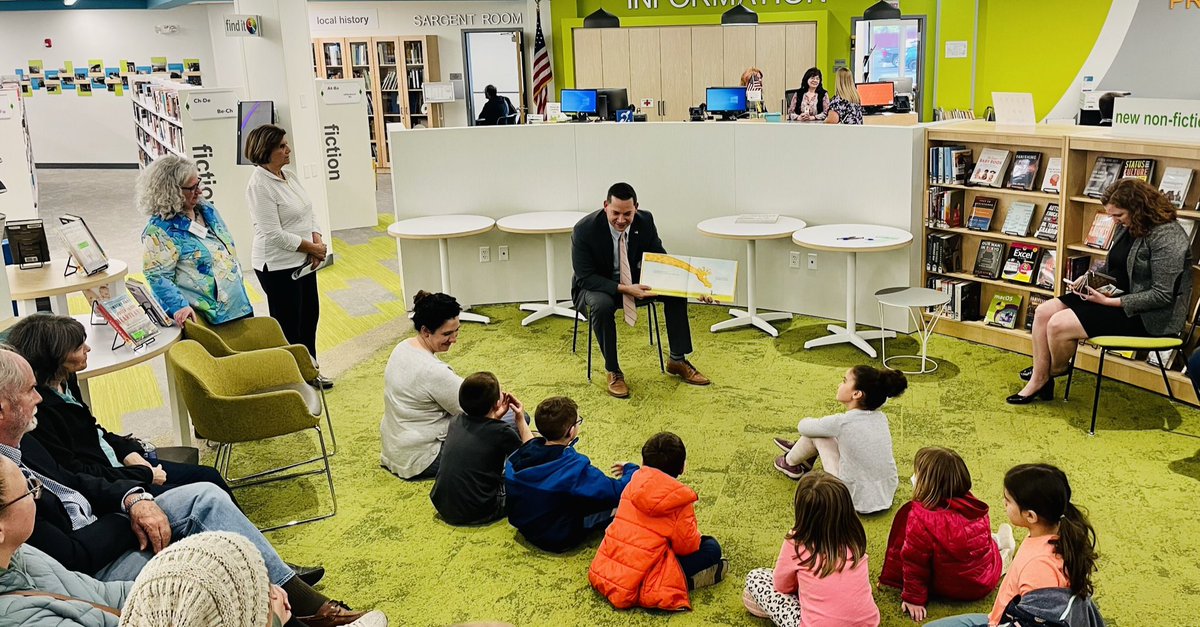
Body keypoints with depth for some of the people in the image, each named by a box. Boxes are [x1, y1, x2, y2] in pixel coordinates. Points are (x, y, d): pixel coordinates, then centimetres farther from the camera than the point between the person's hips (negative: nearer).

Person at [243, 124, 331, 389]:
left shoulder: (289, 175, 7)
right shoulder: (259, 186, -20)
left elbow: (308, 214, 13)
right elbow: (274, 234, -23)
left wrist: (317, 241, -5)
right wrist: (312, 248, -16)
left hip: (302, 261, 9)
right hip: (278, 266, -9)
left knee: (310, 315, 18)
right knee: (288, 324, 3)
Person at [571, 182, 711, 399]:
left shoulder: (645, 221, -13)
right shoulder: (585, 229, -26)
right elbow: (585, 277, -24)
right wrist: (623, 289, -37)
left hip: (633, 280, 4)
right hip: (594, 285, -4)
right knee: (601, 305, -38)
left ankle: (677, 360, -2)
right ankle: (613, 371, -18)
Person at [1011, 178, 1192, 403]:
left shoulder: (1167, 236, -21)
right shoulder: (1127, 227, 5)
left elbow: (1162, 295, -24)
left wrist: (1110, 302, -25)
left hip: (1147, 315, -10)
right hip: (1115, 295, 10)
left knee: (1058, 325, -20)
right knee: (1043, 313, -4)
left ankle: (1056, 369, 12)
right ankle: (1038, 380, 0)